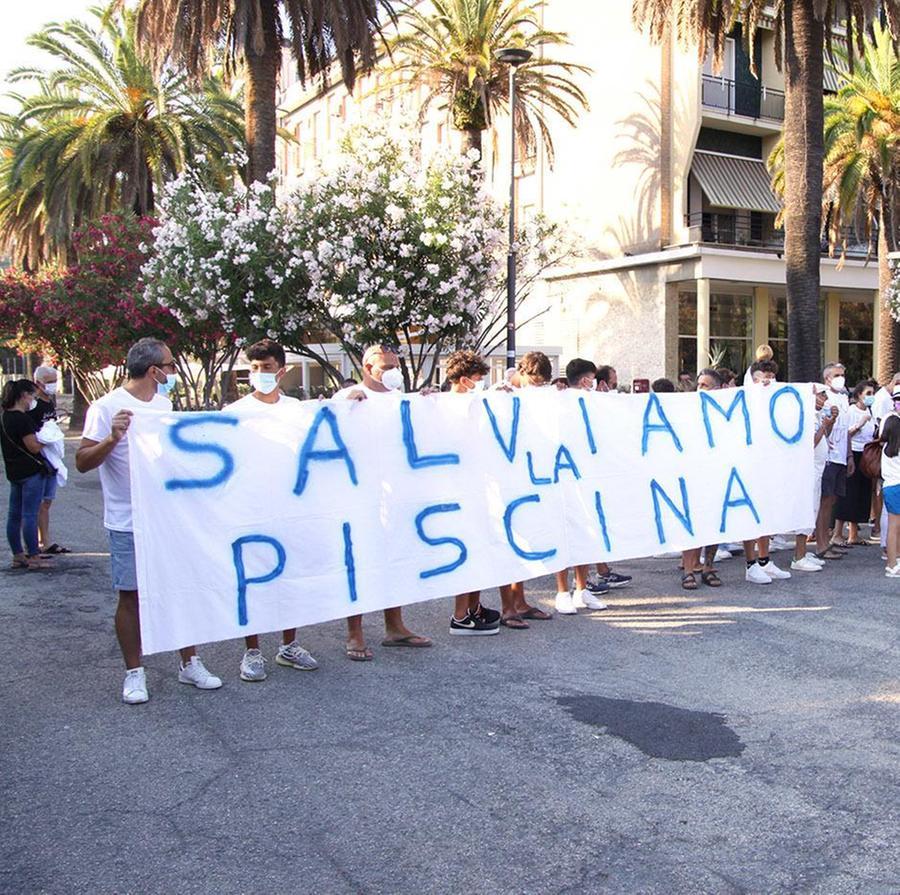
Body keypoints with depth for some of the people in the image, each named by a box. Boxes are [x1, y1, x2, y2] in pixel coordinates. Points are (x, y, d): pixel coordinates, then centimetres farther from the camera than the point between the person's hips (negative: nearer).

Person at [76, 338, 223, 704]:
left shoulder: (164, 403, 11)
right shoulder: (107, 407, -11)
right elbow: (82, 462, -14)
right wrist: (112, 439, -29)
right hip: (128, 523, -6)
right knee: (131, 595, 4)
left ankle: (189, 663, 22)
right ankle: (134, 673, 18)